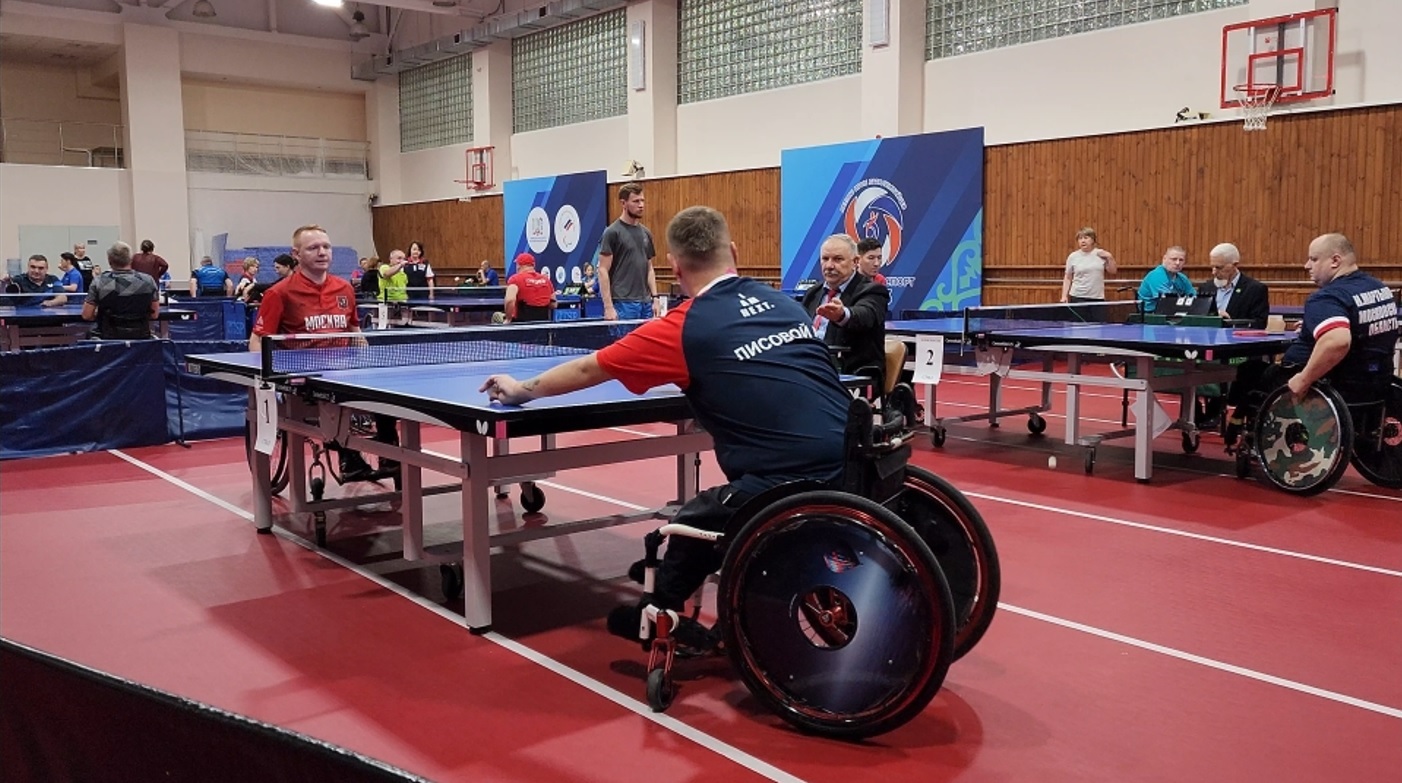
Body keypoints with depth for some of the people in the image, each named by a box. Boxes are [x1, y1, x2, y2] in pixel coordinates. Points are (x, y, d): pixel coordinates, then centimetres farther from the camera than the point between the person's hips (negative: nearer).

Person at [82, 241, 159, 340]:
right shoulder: (148, 281, -3)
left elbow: (86, 316, -2)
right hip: (141, 337, 1)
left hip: (109, 338, -1)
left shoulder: (99, 282, -5)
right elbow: (154, 315, 4)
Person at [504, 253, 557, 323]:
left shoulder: (516, 279, -6)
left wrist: (508, 319, -10)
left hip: (522, 321, -5)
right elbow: (553, 304, 15)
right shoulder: (546, 279, 11)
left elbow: (510, 300, -22)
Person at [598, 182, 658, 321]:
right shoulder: (612, 232, -7)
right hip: (623, 303, -7)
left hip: (645, 303, 7)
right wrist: (608, 307, -16)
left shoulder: (646, 233, 13)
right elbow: (603, 270, -10)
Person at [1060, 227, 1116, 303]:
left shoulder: (1101, 254, 4)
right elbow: (1067, 278, 6)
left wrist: (1110, 257, -9)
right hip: (1078, 297, -1)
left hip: (1097, 297, 1)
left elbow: (1112, 271, 5)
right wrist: (1064, 296, -2)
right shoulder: (1073, 257, 2)